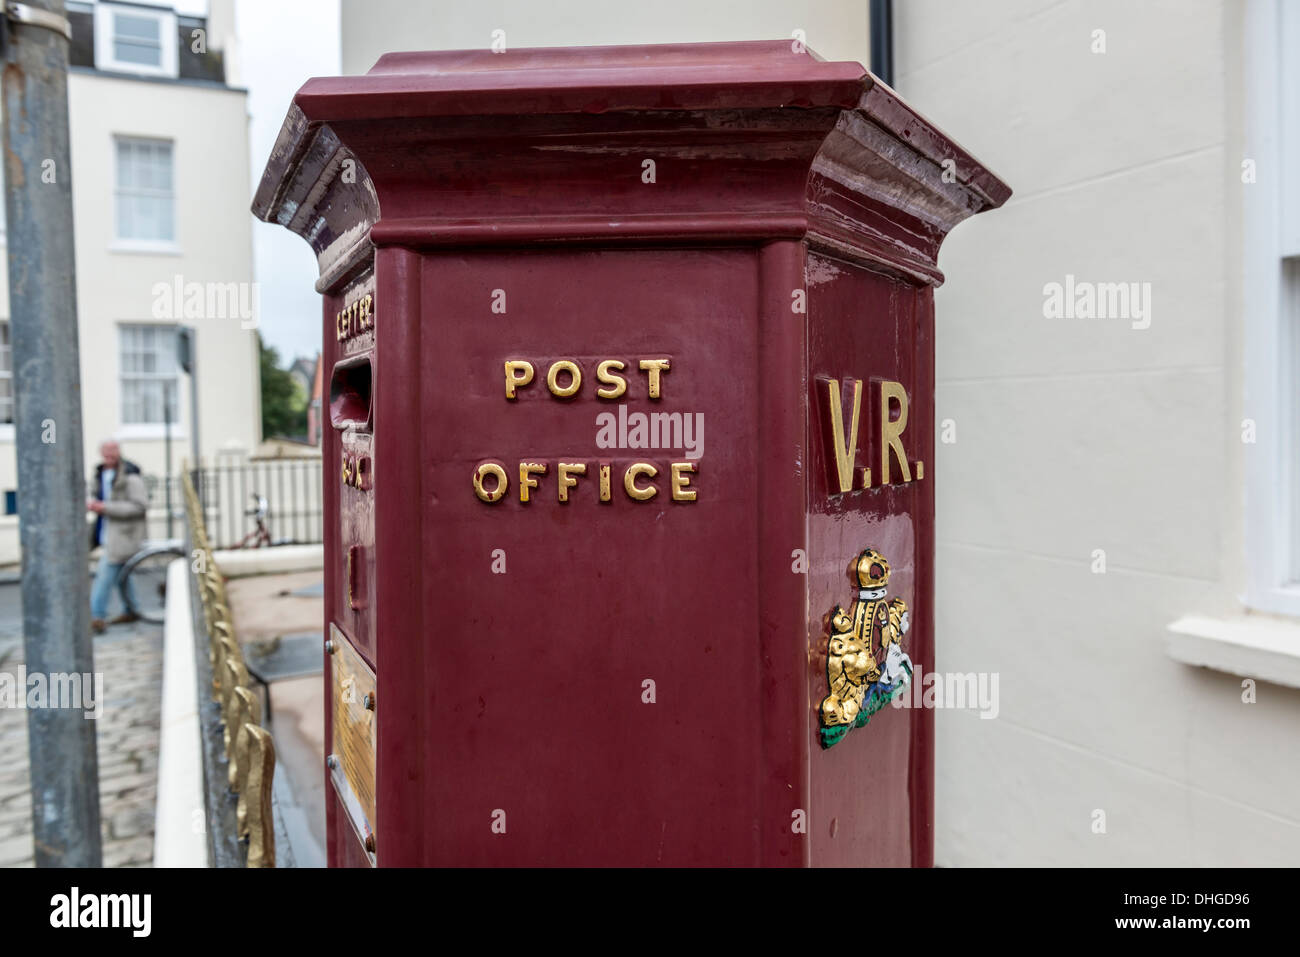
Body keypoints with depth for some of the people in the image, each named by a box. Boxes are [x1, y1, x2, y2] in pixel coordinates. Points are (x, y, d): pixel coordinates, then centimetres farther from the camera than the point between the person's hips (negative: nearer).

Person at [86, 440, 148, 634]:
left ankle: (96, 617, -7)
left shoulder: (130, 477, -16)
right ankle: (130, 611, 29)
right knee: (119, 573, 17)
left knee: (105, 572, -11)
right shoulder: (102, 473, 10)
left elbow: (141, 505, -21)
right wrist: (93, 504, 2)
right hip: (108, 531, 9)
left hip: (124, 533, -9)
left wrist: (106, 508, -24)